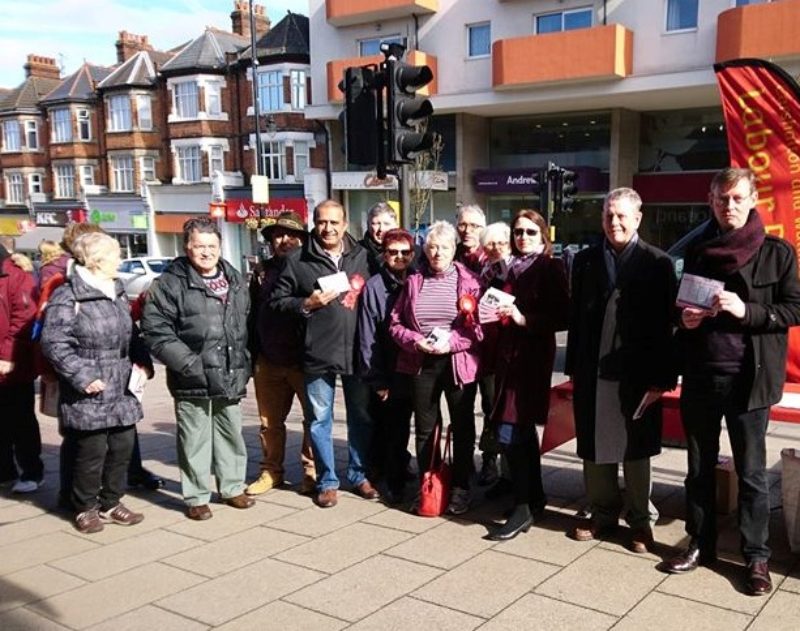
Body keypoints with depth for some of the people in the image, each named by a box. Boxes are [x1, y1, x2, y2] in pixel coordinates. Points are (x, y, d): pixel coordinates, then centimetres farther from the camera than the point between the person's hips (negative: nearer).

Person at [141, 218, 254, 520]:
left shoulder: (234, 279, 12)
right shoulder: (171, 283, -9)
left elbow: (246, 322, 20)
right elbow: (155, 330, -12)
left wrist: (245, 360, 11)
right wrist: (187, 362, -17)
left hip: (231, 377, 6)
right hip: (193, 381, -5)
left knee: (231, 433, 15)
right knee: (194, 439, 3)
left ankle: (232, 487, 30)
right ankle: (196, 497, 16)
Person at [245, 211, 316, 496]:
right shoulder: (262, 272, 10)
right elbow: (252, 316, 13)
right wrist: (252, 356, 10)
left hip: (305, 360, -4)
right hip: (269, 362, 4)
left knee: (313, 419, 6)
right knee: (270, 422, 12)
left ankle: (312, 472, 19)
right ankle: (271, 471, 25)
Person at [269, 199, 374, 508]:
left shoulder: (363, 256, 7)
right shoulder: (297, 260, 1)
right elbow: (277, 300, 3)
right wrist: (307, 304, -13)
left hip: (358, 351, 2)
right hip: (318, 353, -2)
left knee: (361, 417, 12)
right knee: (320, 420, 7)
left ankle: (359, 475, 28)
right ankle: (327, 481, 21)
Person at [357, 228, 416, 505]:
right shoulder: (374, 287, -6)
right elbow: (367, 337, -7)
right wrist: (375, 379, -9)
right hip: (386, 375, -3)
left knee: (399, 430, 15)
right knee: (392, 431, 4)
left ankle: (396, 478, 33)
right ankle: (395, 483, 18)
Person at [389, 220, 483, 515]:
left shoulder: (469, 281, -1)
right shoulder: (413, 281, 8)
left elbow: (480, 325, -5)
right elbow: (395, 324, 7)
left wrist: (451, 341, -17)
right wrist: (416, 341, -11)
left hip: (459, 363, -2)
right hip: (421, 364, 2)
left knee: (462, 427, 7)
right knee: (424, 428, 9)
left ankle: (460, 489, 19)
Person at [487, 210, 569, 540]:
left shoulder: (551, 268, -6)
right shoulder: (514, 269, 15)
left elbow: (562, 317, -12)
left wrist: (524, 319, -20)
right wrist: (498, 313, 1)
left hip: (533, 355, -7)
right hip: (509, 352, 7)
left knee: (510, 432, -12)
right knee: (523, 429, 13)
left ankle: (523, 507, -4)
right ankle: (535, 497, 24)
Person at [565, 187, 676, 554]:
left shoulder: (657, 263, -3)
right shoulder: (585, 260, 8)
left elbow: (664, 326, -6)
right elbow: (576, 317, 9)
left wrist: (660, 380, -10)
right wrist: (574, 369, 6)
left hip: (636, 375, -3)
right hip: (593, 372, 3)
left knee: (635, 452, 8)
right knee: (594, 449, 11)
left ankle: (639, 521, 23)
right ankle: (603, 514, 27)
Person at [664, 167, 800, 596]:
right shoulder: (696, 250, 10)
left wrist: (746, 311, -19)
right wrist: (685, 318, -3)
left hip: (747, 378, -4)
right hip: (700, 376, 4)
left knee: (751, 472, 5)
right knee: (699, 467, 13)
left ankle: (756, 556, 18)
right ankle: (701, 544, 27)